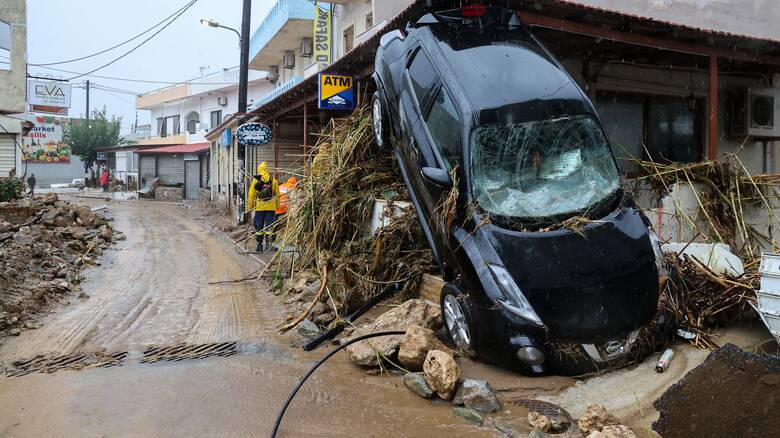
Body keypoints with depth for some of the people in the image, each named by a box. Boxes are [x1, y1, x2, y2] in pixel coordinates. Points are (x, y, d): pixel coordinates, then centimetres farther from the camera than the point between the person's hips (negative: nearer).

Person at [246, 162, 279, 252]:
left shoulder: (255, 181, -2)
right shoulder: (273, 180, 2)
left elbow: (251, 195, 1)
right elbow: (277, 195, 6)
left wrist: (249, 207, 9)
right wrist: (277, 206, 14)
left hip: (259, 207, -1)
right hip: (271, 207, 1)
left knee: (259, 227, 9)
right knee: (269, 226, 6)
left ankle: (259, 245, 14)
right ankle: (268, 244, 1)